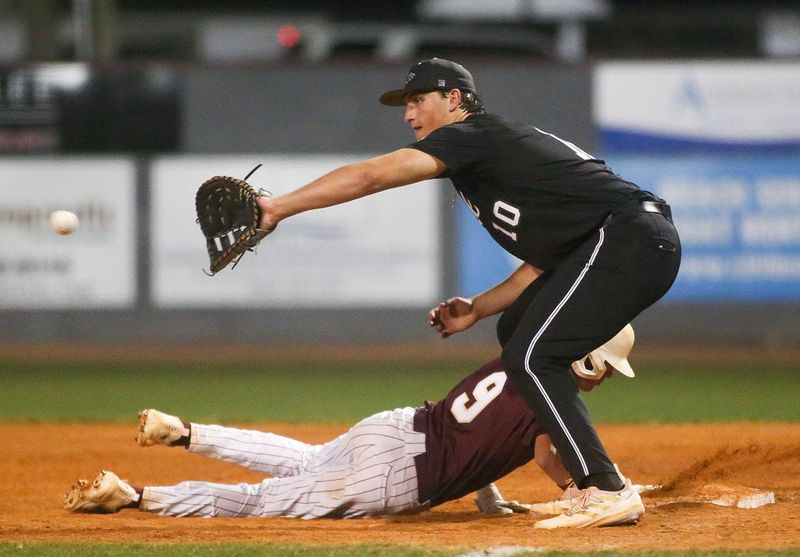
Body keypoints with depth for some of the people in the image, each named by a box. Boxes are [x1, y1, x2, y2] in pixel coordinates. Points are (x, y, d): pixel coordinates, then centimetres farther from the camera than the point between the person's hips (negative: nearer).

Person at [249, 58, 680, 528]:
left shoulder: (473, 134, -3)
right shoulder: (501, 149, 26)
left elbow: (370, 176, -14)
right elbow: (545, 260, 26)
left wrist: (280, 206, -15)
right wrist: (477, 308, 18)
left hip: (631, 239, -10)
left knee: (530, 357, -14)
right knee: (516, 332, 21)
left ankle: (608, 491, -17)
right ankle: (584, 478, 19)